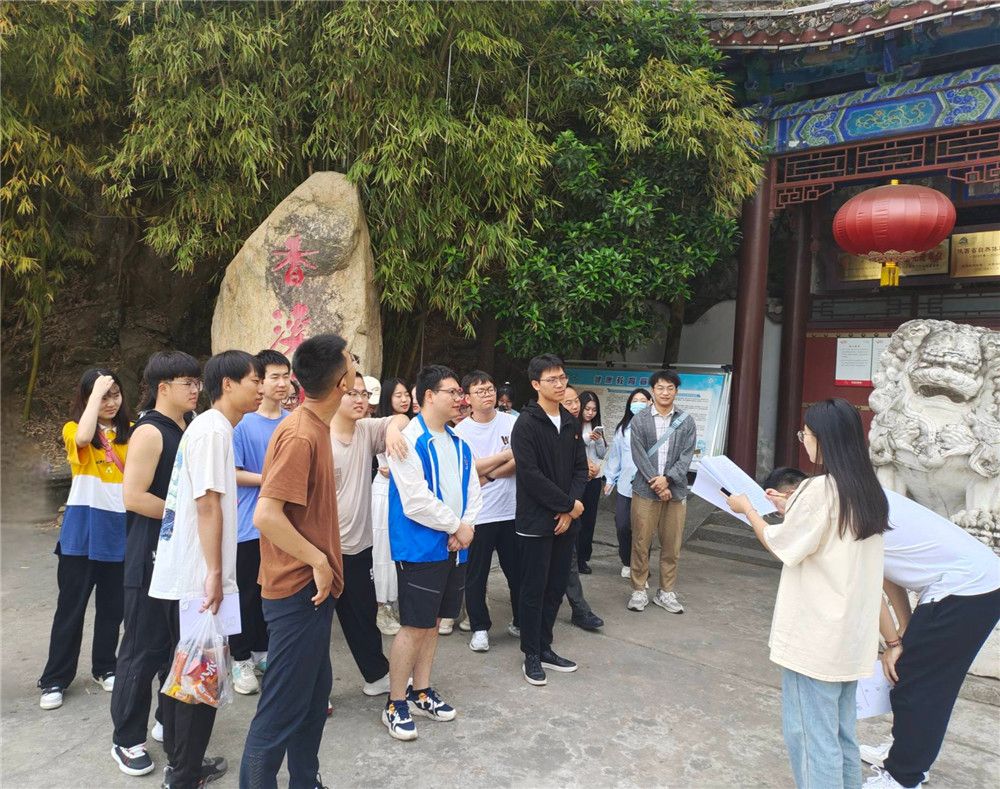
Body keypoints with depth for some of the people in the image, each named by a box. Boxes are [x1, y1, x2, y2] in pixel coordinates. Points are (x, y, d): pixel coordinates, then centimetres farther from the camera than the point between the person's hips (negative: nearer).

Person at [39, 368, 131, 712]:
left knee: (112, 604, 13)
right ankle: (55, 679, 18)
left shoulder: (131, 431, 4)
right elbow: (84, 438, -27)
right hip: (83, 528, -2)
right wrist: (97, 391, -21)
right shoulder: (73, 428, -2)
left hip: (121, 527, 2)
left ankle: (104, 667, 29)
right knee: (71, 605, 5)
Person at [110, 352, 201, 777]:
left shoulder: (188, 429, 10)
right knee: (143, 648, 2)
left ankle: (169, 720, 31)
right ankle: (126, 739, 16)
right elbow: (133, 497, -21)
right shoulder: (150, 431, -15)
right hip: (152, 559, -8)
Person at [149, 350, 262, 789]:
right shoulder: (213, 429, -16)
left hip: (182, 573, 10)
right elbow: (207, 503, -21)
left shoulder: (209, 427, 13)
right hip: (197, 576, -10)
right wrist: (214, 573, -20)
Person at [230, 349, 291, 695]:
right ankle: (241, 661, 22)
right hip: (251, 523, -4)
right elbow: (231, 472, -11)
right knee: (247, 594, 6)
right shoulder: (243, 423, -10)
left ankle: (262, 652, 32)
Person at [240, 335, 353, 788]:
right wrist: (318, 561, -19)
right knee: (282, 709, 3)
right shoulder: (300, 435, -22)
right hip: (298, 591, -10)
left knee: (315, 693, 21)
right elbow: (266, 515, -28)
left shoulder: (315, 427, 7)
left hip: (312, 588, 10)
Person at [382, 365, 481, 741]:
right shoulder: (408, 441, -15)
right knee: (414, 626, -1)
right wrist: (457, 526, -12)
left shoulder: (458, 443, 11)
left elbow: (473, 490, 12)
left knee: (433, 622, 17)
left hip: (454, 546, 7)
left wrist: (466, 526, -6)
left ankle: (421, 692, 31)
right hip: (420, 548, -7)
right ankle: (395, 705, 14)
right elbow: (416, 502, -21)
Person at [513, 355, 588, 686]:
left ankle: (545, 647, 28)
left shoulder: (571, 423, 9)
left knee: (556, 587, 13)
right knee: (534, 590, 4)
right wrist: (570, 504, -13)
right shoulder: (526, 423, -12)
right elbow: (530, 475, -18)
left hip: (566, 520, 6)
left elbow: (581, 469, 8)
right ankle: (531, 655, 18)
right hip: (536, 521, -6)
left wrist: (569, 510, -6)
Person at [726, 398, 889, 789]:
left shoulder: (820, 490, -19)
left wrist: (748, 508, 3)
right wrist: (792, 510, 19)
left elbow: (781, 546, -9)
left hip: (816, 635, -8)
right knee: (841, 732, 19)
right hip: (851, 635, 8)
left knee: (810, 733, 5)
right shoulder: (868, 491, 5)